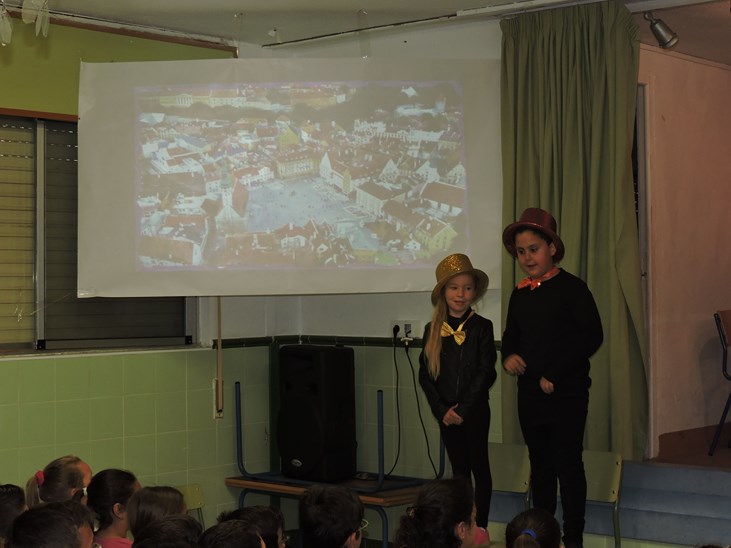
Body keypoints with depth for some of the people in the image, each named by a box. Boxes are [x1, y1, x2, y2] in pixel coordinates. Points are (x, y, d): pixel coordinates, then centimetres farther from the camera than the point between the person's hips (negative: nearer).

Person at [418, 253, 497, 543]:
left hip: (475, 409, -3)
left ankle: (481, 526, 13)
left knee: (479, 466, 5)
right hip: (446, 411, 3)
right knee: (458, 468, 11)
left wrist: (463, 409, -16)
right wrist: (442, 410, -10)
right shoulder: (433, 330, 1)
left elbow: (486, 373, -11)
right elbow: (425, 374, 1)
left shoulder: (482, 327, -6)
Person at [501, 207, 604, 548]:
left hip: (566, 393, -6)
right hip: (529, 393, 6)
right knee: (539, 464, 13)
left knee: (568, 463, -1)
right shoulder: (519, 295, 10)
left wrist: (554, 376, -16)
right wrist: (509, 356, -3)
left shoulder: (572, 288, -9)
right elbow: (511, 336, 22)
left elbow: (592, 337, -14)